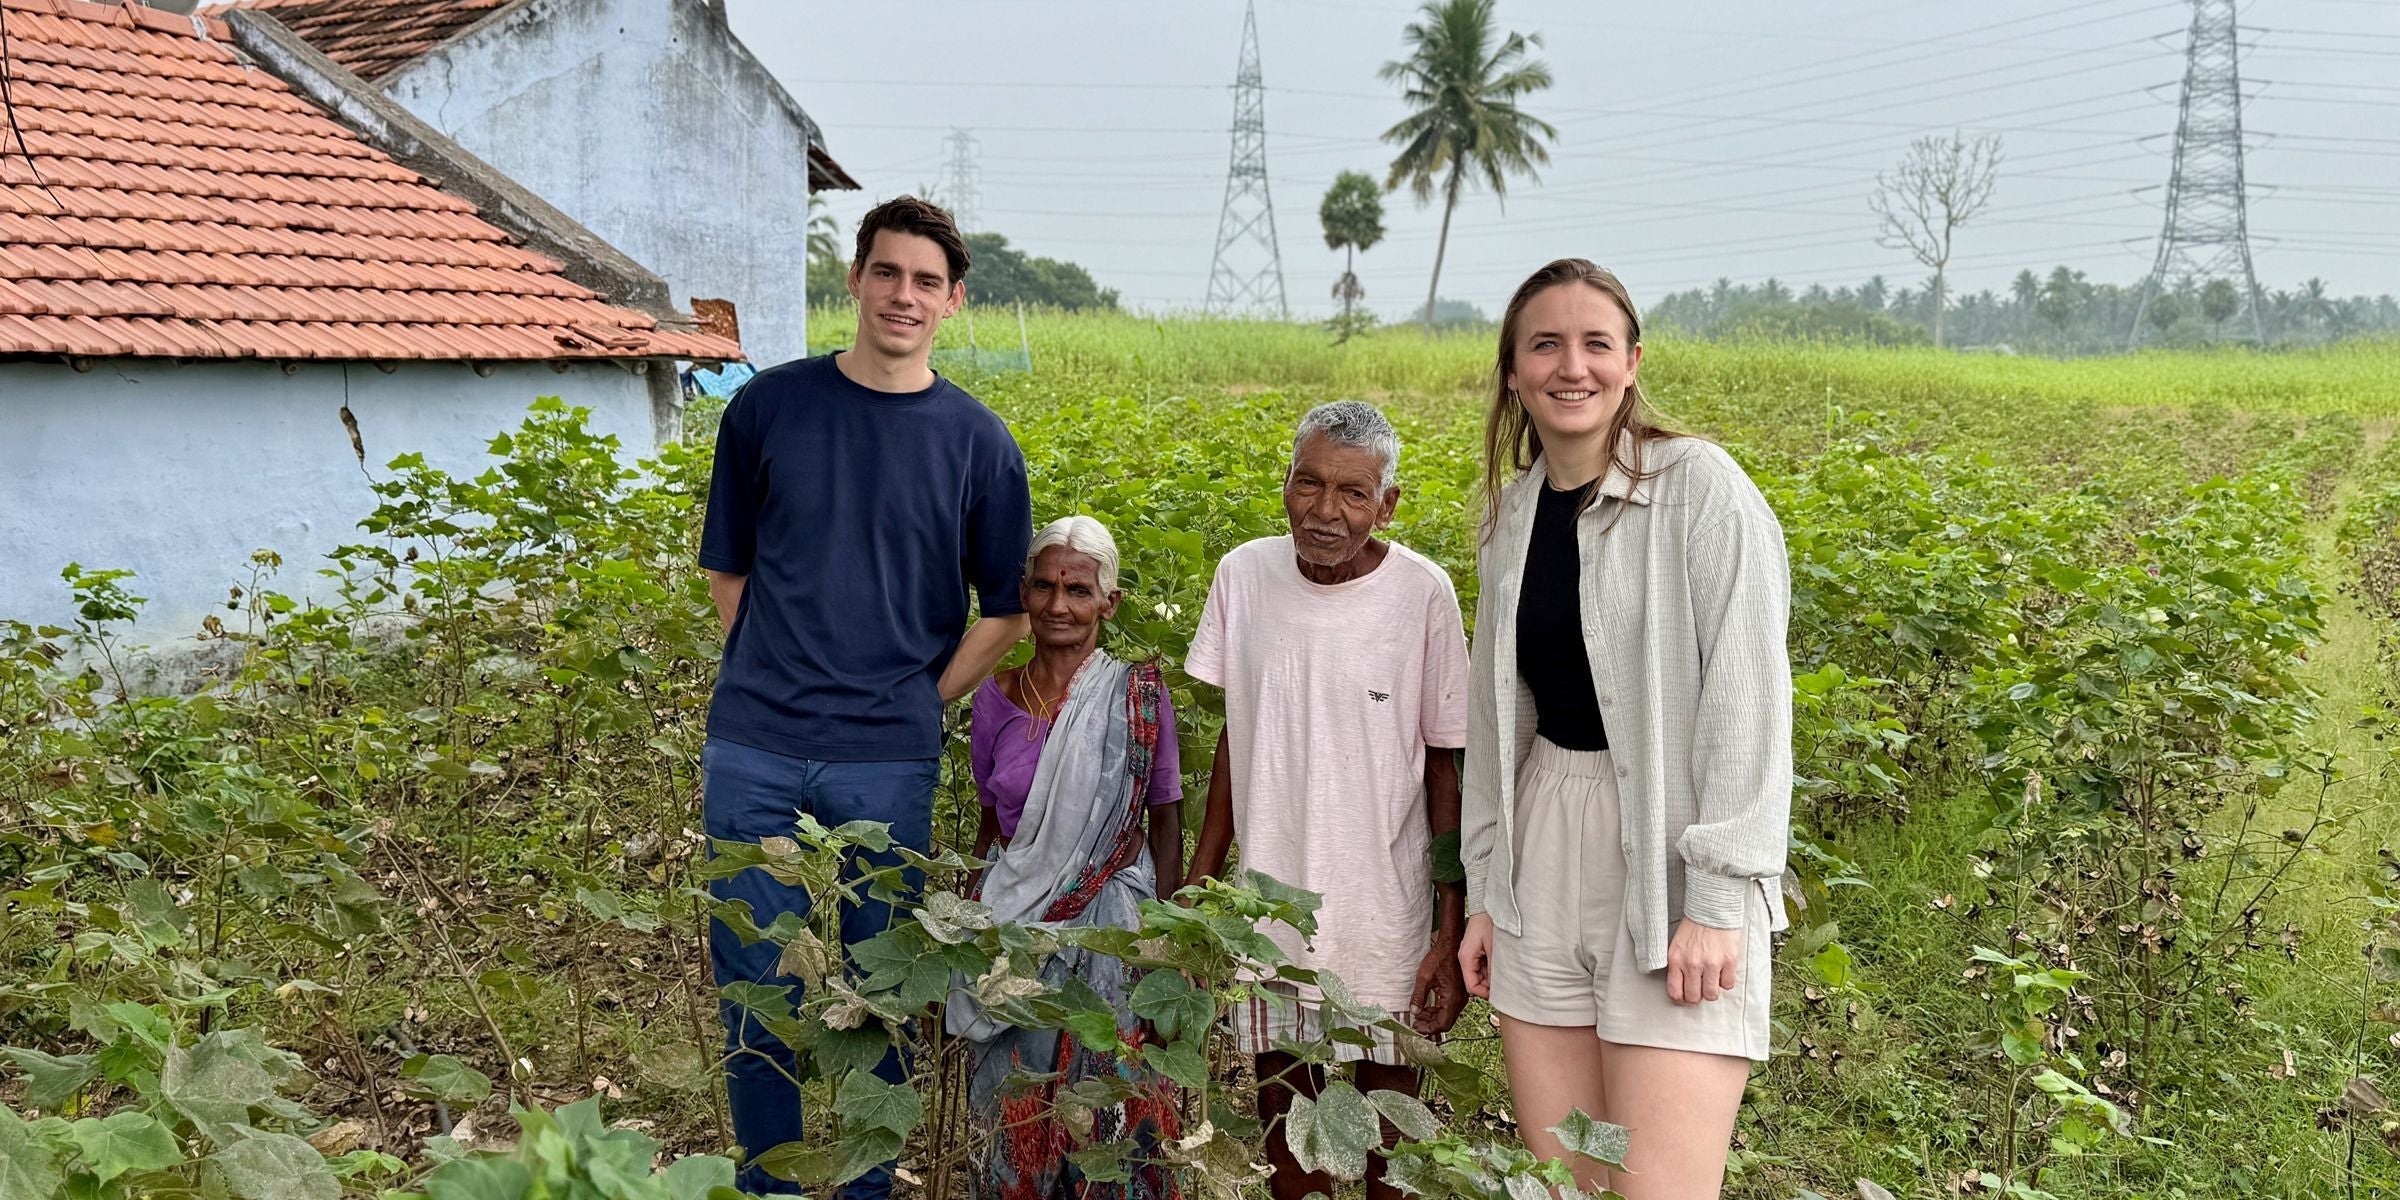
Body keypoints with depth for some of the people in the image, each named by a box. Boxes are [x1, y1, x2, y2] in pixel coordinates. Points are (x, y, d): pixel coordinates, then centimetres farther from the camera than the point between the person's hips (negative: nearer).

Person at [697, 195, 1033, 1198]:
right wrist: (776, 678, 4)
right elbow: (727, 567, 11)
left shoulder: (976, 441, 0)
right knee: (756, 984, 8)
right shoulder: (768, 406, 2)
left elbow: (1006, 608, 8)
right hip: (754, 750, 1)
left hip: (887, 764, 0)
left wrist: (920, 703, 2)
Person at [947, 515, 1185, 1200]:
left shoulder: (1138, 695, -6)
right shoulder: (995, 700, 2)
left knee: (1110, 1110, 2)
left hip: (1112, 929, -2)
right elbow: (991, 825, 11)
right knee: (1013, 1114, 8)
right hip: (1015, 927, 3)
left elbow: (1165, 822, 0)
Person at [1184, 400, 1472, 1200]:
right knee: (1283, 1109, 15)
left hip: (1385, 916, -2)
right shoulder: (1243, 576, -4)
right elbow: (1235, 735, 7)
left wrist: (1452, 932, -9)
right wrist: (1200, 878, 7)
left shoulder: (1422, 594, -12)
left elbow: (1447, 768, -7)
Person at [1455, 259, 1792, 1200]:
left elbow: (1747, 699, -13)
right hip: (1546, 853, 6)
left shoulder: (1700, 487, -9)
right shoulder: (1513, 511, 10)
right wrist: (1485, 891, 15)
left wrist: (1719, 899, -18)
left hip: (1671, 861, -6)